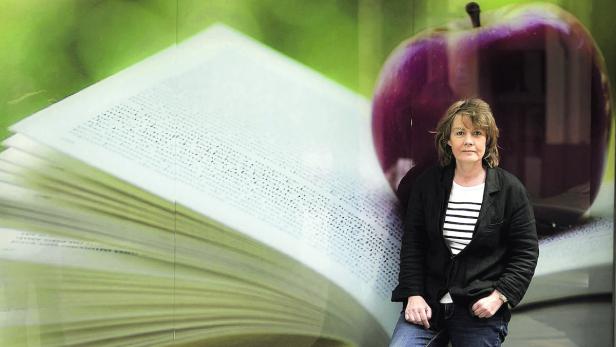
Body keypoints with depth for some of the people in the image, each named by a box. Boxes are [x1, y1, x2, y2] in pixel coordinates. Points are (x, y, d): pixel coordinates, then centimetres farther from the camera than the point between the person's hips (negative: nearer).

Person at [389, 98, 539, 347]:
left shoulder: (510, 189, -1)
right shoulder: (427, 184, 4)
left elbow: (526, 252, 1)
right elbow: (412, 244, 5)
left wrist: (500, 295, -10)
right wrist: (414, 294, -6)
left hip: (481, 307, -1)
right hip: (428, 301, 1)